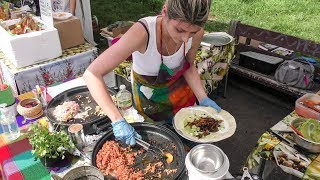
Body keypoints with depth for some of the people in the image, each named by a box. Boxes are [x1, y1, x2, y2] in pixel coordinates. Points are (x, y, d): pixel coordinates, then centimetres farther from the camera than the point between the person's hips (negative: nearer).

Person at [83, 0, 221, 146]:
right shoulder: (143, 32, -40)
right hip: (147, 94, -3)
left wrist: (203, 99, -18)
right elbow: (92, 74, -41)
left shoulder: (196, 34, -26)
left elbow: (188, 66, -5)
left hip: (180, 90, 4)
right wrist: (118, 121, -46)